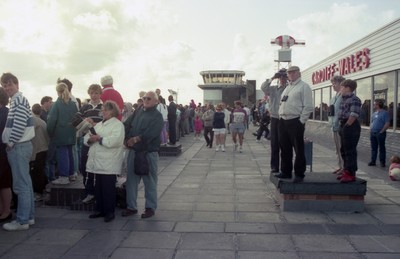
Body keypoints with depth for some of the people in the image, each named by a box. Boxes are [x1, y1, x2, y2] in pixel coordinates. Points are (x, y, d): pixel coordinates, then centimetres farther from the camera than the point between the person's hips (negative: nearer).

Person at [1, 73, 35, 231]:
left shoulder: (18, 100, -14)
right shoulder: (17, 101, 17)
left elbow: (19, 125, -23)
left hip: (18, 147, -10)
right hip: (20, 146, 10)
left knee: (21, 185, -4)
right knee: (25, 183, 12)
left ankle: (22, 221, 2)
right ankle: (29, 216, 20)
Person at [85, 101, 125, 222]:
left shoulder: (118, 125, -5)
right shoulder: (99, 124, 19)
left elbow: (114, 141, -21)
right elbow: (86, 138, 14)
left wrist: (99, 138, -13)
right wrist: (90, 139, -9)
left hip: (109, 164, -7)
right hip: (97, 162, 7)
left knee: (108, 189, -1)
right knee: (98, 188, 13)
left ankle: (110, 211, 10)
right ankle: (100, 209, 26)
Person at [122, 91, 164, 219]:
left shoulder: (157, 116, -6)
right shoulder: (138, 112, 12)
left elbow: (150, 134, -20)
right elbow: (127, 125, 4)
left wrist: (136, 139, -17)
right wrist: (126, 138, -11)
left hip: (149, 153, -6)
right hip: (133, 151, 6)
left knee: (150, 181, 5)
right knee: (131, 180, 11)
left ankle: (150, 207, 17)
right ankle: (131, 206, 24)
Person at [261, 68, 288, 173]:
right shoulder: (273, 89, 8)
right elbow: (263, 87, -7)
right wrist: (272, 78, -10)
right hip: (274, 118, 2)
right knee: (274, 144, 6)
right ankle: (274, 166, 15)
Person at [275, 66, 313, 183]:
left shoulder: (303, 86, -2)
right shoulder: (287, 88, 20)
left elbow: (308, 107, -10)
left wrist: (301, 121, -14)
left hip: (295, 122, -7)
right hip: (283, 121, 7)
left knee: (298, 149, -1)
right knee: (285, 149, 12)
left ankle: (299, 174, 7)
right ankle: (286, 172, 23)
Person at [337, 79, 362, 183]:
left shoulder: (354, 99, -15)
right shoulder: (344, 99, 16)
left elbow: (353, 116, -21)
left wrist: (346, 126, -16)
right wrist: (342, 127, 15)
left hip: (351, 127, -10)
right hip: (344, 126, 10)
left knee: (350, 151, -4)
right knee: (344, 150, 16)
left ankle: (351, 174, 2)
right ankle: (346, 170, 27)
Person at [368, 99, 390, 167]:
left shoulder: (385, 113, -7)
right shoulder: (374, 113, 15)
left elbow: (387, 123, -13)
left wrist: (381, 131, -15)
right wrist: (370, 130, 9)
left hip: (380, 133, -7)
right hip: (373, 133, 7)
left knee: (381, 148, 0)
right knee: (373, 148, 10)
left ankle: (382, 162, 6)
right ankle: (373, 161, 16)